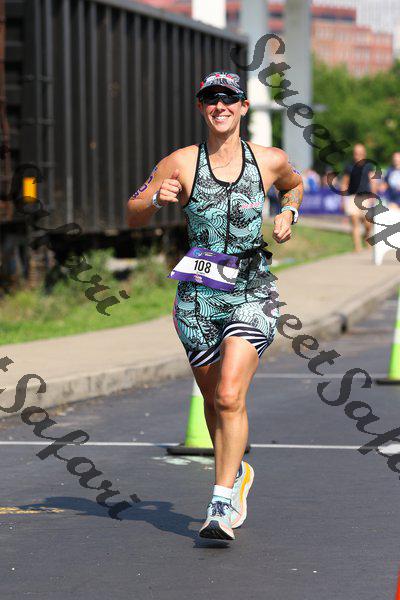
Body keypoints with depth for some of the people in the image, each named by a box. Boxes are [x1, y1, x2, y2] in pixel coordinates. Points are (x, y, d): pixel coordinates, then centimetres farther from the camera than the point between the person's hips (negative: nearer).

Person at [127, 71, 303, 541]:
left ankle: (222, 504, -16)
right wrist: (156, 199, -15)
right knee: (213, 399, 11)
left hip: (252, 293, -1)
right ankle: (237, 473, 38)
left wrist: (288, 213, 9)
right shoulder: (180, 163, 0)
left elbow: (294, 185, 28)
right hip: (198, 295, 2)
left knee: (230, 397, -17)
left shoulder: (270, 161, 4)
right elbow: (133, 217, 4)